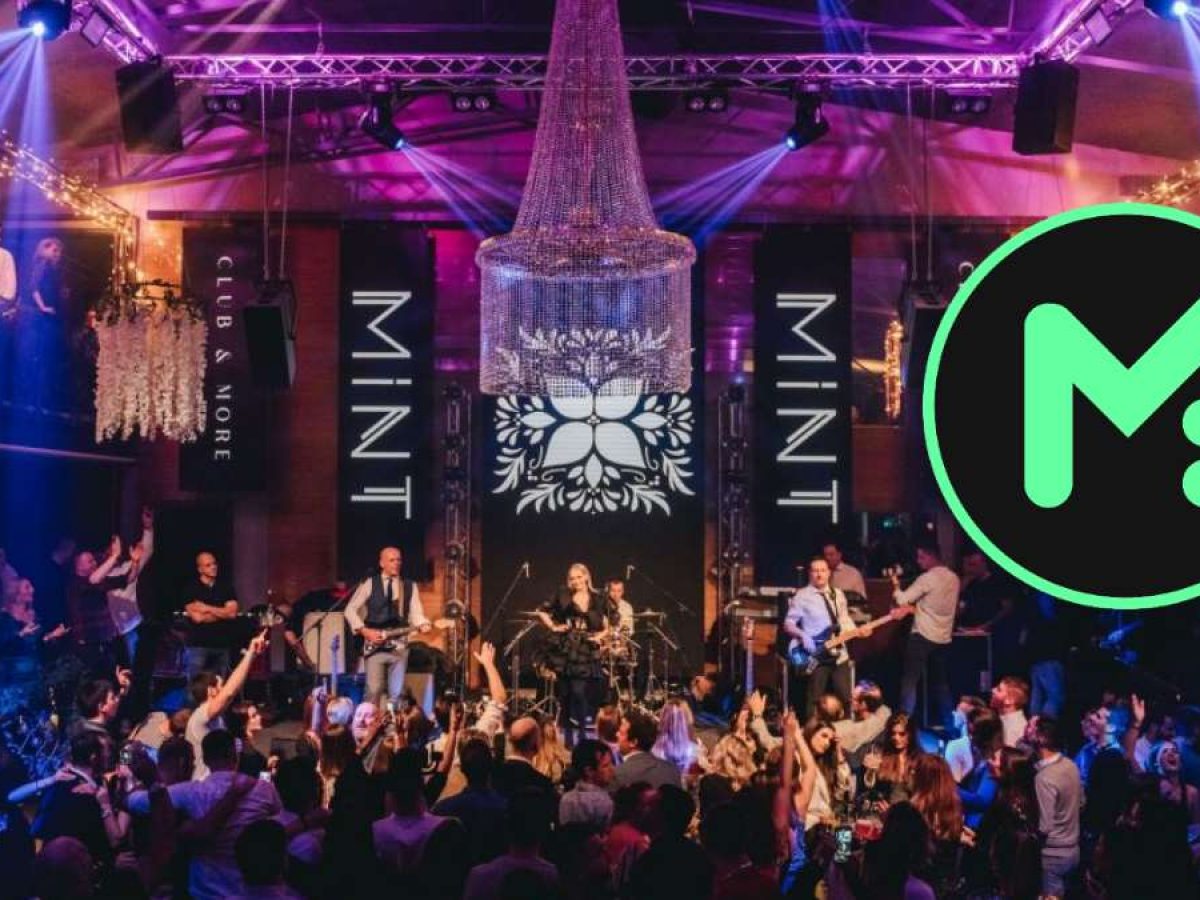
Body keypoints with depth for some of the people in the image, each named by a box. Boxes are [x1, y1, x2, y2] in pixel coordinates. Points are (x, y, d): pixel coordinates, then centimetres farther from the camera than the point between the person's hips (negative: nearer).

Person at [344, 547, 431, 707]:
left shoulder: (410, 586, 10)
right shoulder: (370, 584, 4)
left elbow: (416, 613, 1)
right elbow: (350, 610, 4)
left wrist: (422, 625, -21)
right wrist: (364, 631, -8)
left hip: (399, 646, 2)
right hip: (375, 644, -2)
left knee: (396, 693, 2)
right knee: (374, 691, -9)